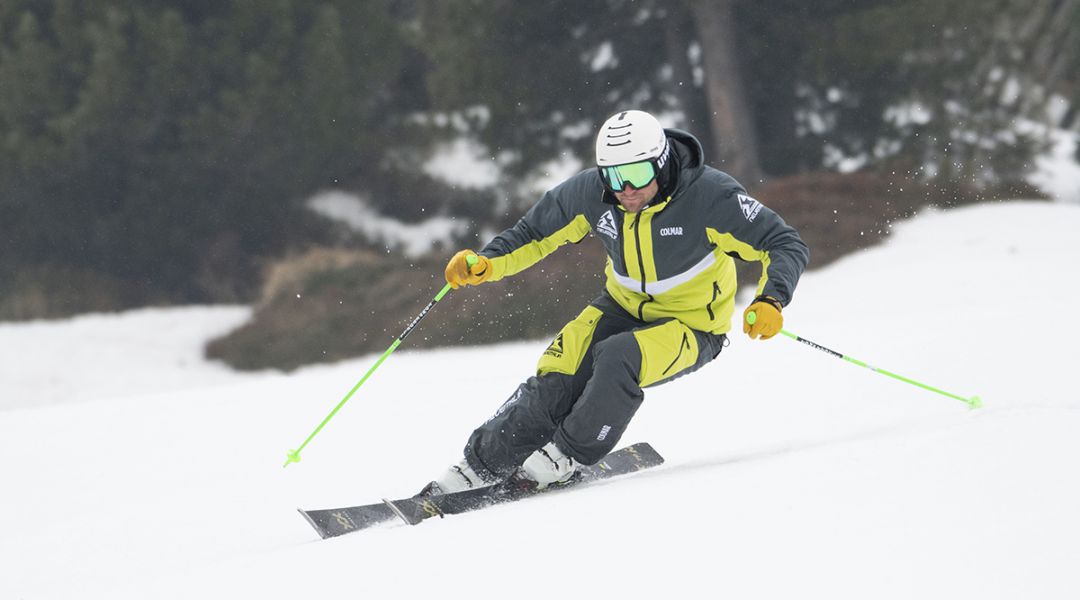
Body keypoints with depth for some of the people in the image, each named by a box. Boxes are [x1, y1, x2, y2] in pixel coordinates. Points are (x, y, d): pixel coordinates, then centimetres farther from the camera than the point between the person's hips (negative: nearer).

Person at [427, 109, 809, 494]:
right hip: (624, 306, 4)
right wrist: (486, 264, -16)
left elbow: (786, 246, -23)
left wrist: (771, 301, -41)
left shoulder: (710, 195, -27)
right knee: (556, 379, -17)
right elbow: (535, 233, 2)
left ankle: (568, 455, -13)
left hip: (692, 327, -4)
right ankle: (483, 463, -2)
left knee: (618, 359, -32)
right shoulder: (590, 192, -15)